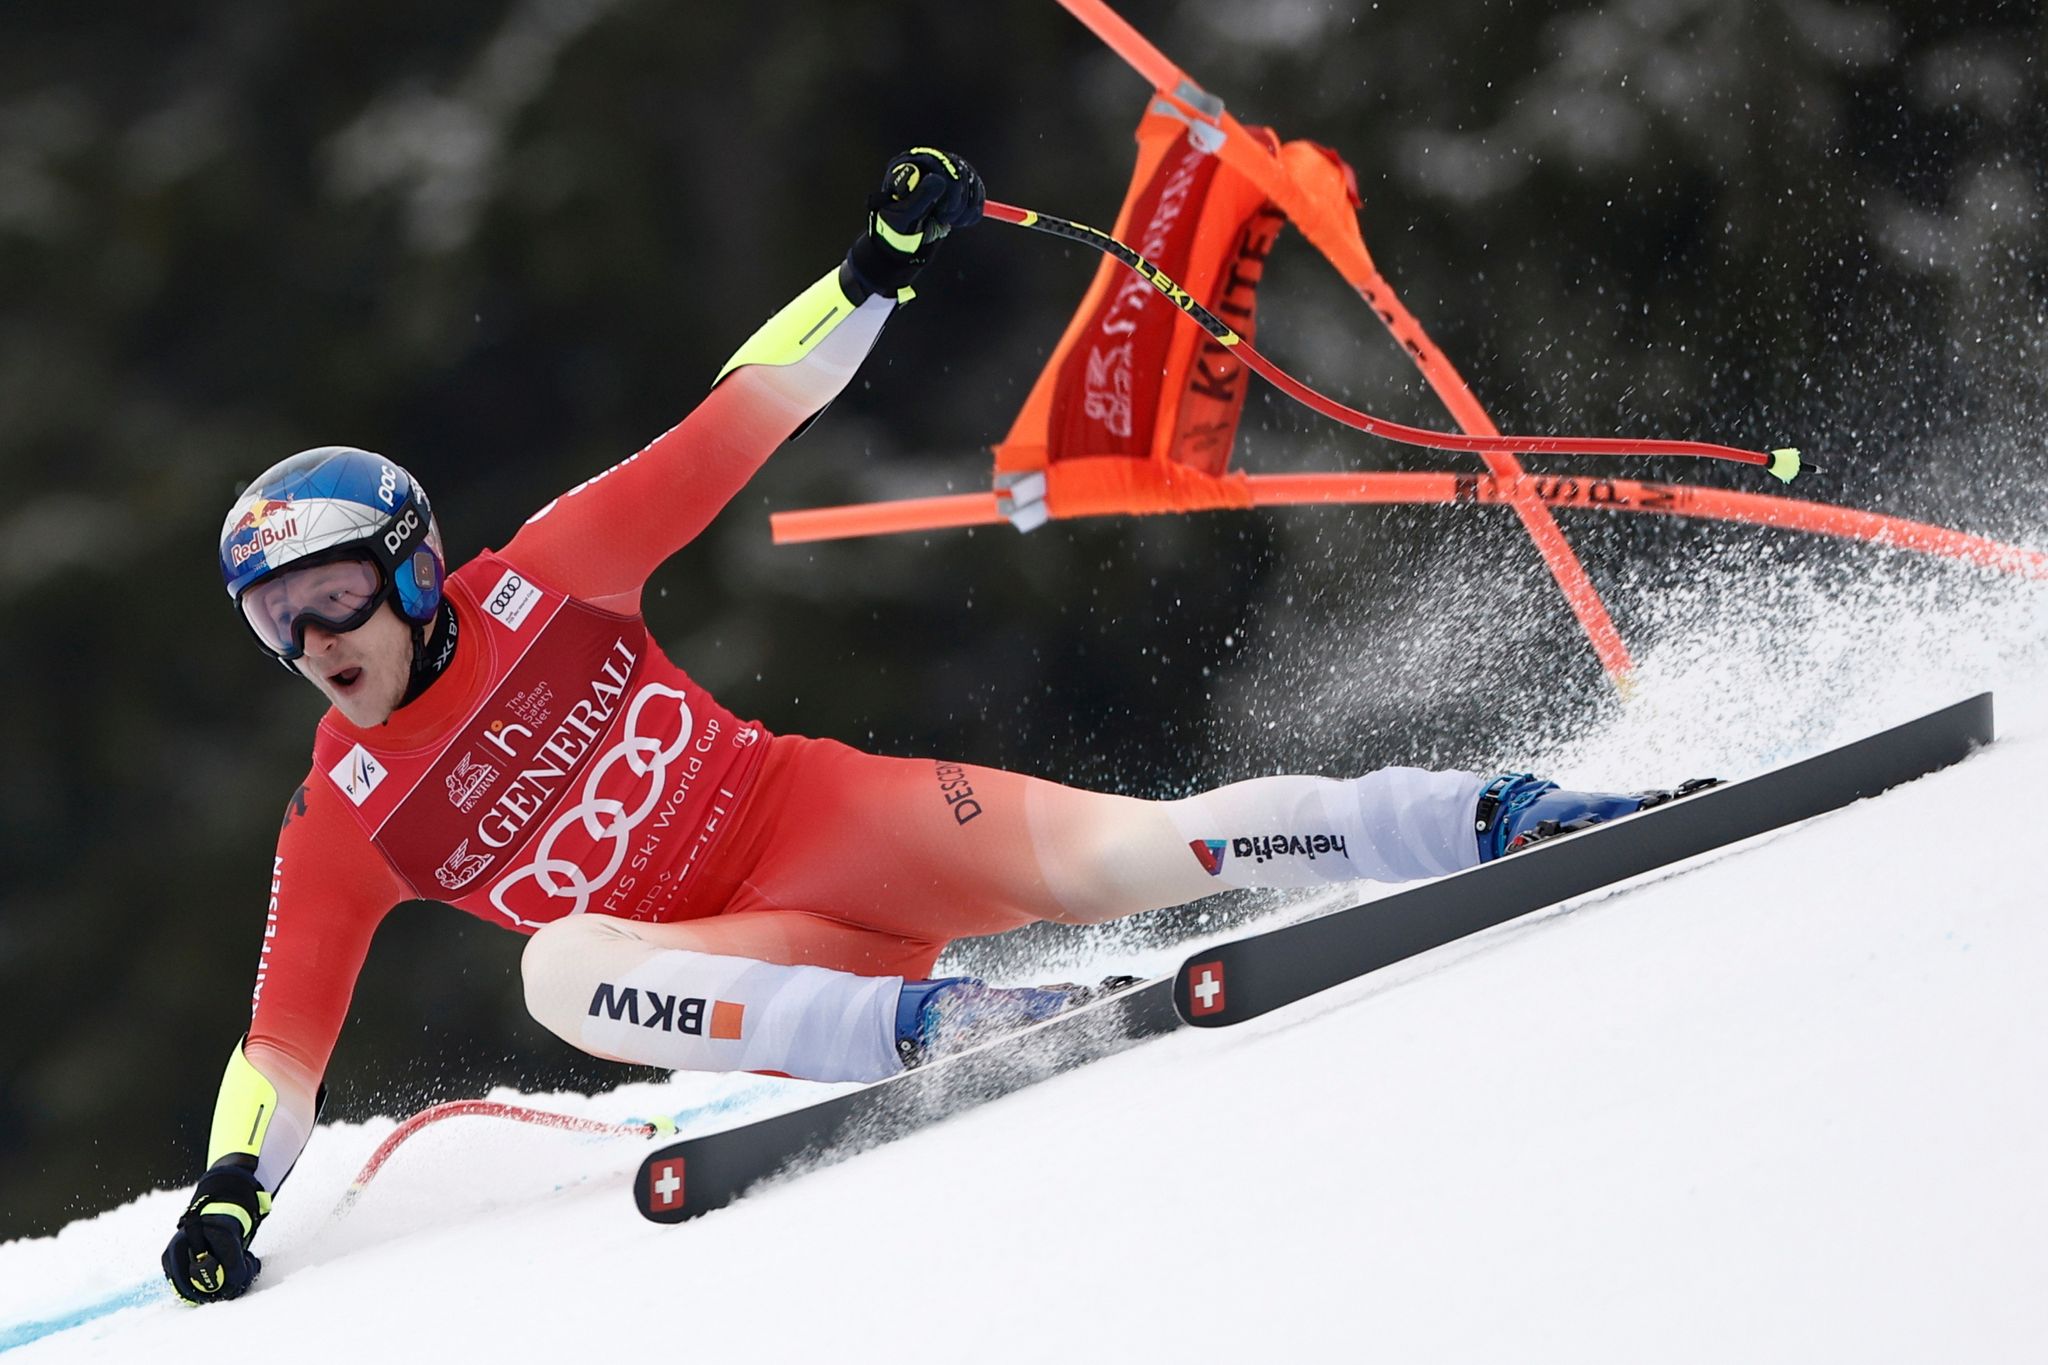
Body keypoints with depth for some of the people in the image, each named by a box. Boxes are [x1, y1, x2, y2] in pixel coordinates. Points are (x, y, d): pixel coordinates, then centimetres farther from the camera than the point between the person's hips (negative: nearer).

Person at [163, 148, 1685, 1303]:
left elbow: (730, 427, 0)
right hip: (721, 964, 1)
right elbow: (283, 1044, 4)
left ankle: (1508, 815, -18)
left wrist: (878, 268, -8)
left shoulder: (538, 584, -1)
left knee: (1105, 858, -24)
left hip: (814, 813, -1)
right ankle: (942, 1022, -37)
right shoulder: (341, 824, 1)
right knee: (562, 970, -32)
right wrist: (233, 1185, -13)